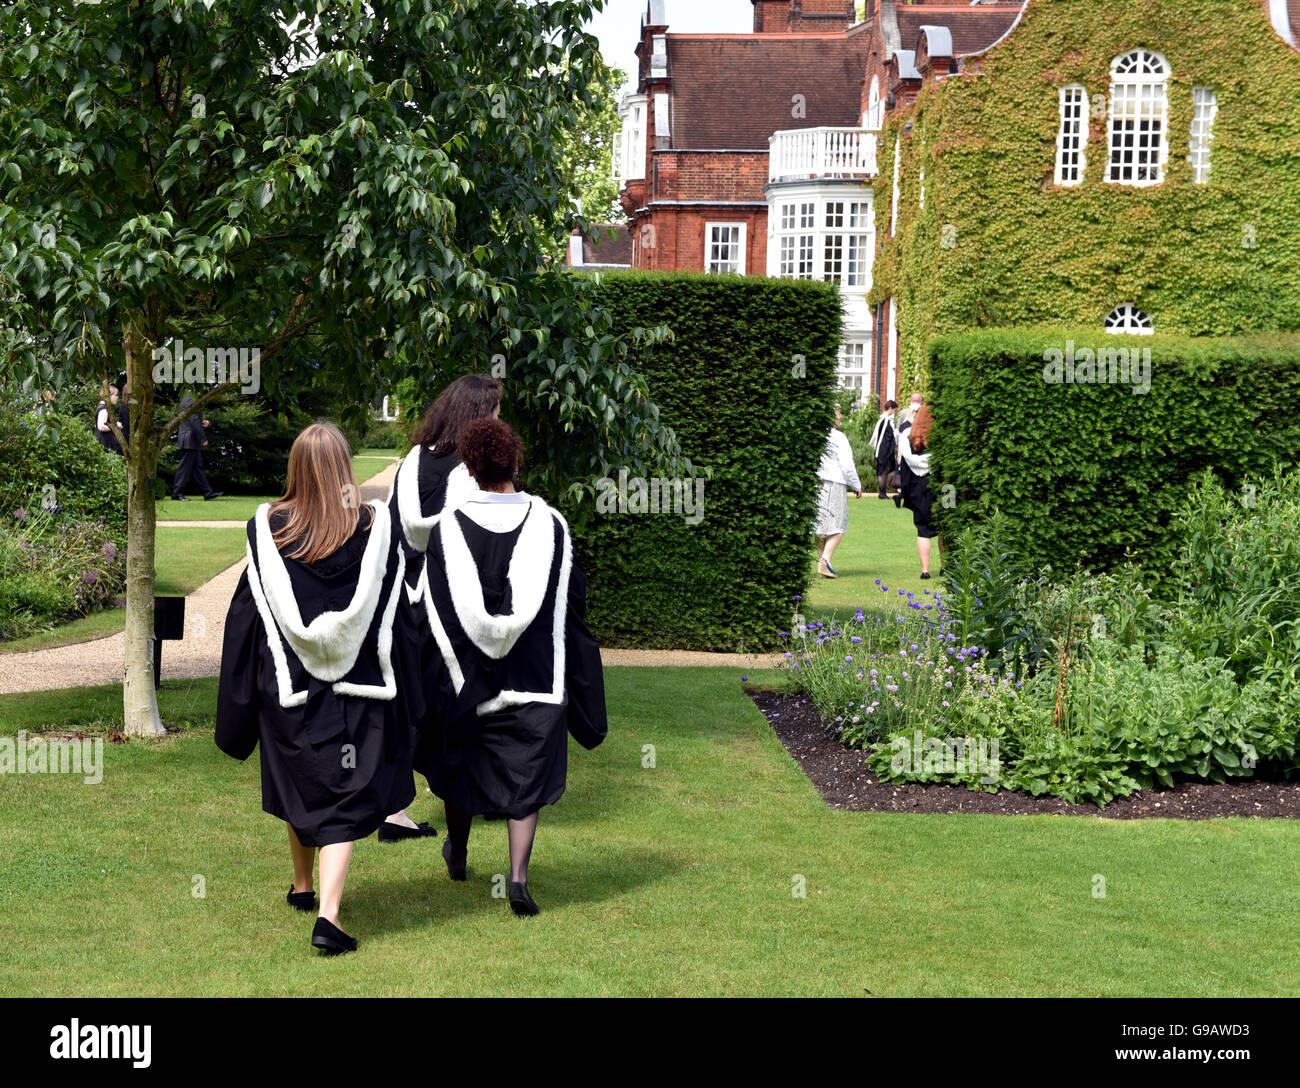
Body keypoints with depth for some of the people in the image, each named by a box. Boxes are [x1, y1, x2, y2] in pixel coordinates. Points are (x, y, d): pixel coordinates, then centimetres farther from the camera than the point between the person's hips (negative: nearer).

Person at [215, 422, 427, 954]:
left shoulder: (268, 529, -6)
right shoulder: (374, 528, -8)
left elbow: (247, 614, -1)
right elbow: (398, 618, -3)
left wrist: (240, 706, 7)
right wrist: (405, 695, 7)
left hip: (287, 685, 2)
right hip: (354, 687, -2)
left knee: (298, 788, 21)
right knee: (345, 799, 0)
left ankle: (302, 887, 38)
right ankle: (327, 915, -13)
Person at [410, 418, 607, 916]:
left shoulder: (448, 530, -10)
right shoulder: (549, 524, -8)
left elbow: (432, 610, -8)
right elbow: (571, 601, -2)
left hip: (465, 673, 1)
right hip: (535, 678, 0)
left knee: (462, 764, 22)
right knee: (526, 778, 7)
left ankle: (458, 855, 42)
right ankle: (518, 878, -9)